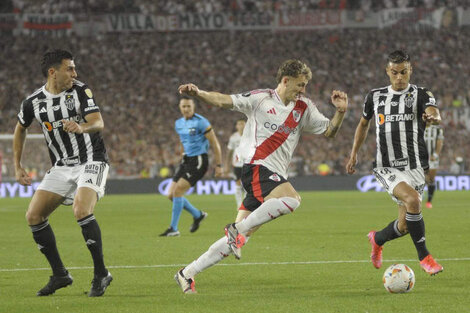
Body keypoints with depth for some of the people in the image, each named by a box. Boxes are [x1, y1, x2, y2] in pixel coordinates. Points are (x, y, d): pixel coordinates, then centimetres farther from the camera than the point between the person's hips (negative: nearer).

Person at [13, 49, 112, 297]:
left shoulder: (81, 91, -10)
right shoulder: (34, 102, 0)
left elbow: (98, 123, -21)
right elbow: (20, 129, 18)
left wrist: (81, 128, -44)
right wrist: (17, 167, 16)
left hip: (91, 162, -5)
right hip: (61, 167, 5)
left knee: (81, 211, -28)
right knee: (34, 216, -5)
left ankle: (101, 274, -15)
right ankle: (60, 275, 8)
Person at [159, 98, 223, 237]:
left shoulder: (201, 122, -13)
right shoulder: (179, 123, 11)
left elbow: (215, 143, -11)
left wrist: (219, 165, -12)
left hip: (198, 161, -8)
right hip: (186, 161, 8)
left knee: (177, 191, -18)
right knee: (171, 195, 2)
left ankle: (173, 229, -12)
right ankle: (198, 215, 23)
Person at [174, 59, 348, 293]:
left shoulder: (304, 108, 17)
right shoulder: (260, 98, 2)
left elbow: (329, 131, 19)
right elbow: (224, 101, -1)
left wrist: (340, 111, 1)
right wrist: (198, 94, -16)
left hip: (276, 175, 7)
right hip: (256, 167, -7)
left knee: (239, 238, 3)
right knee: (291, 199, -32)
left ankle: (188, 273, 10)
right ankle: (238, 229, -21)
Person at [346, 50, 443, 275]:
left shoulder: (421, 95, 0)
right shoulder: (375, 97, 9)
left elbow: (435, 115, -22)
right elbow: (364, 124, 26)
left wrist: (433, 117, -46)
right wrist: (354, 154, 19)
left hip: (414, 165, 0)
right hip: (386, 167, 0)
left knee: (405, 225, 1)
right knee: (412, 200, -28)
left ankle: (377, 240, 37)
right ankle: (424, 257, -16)